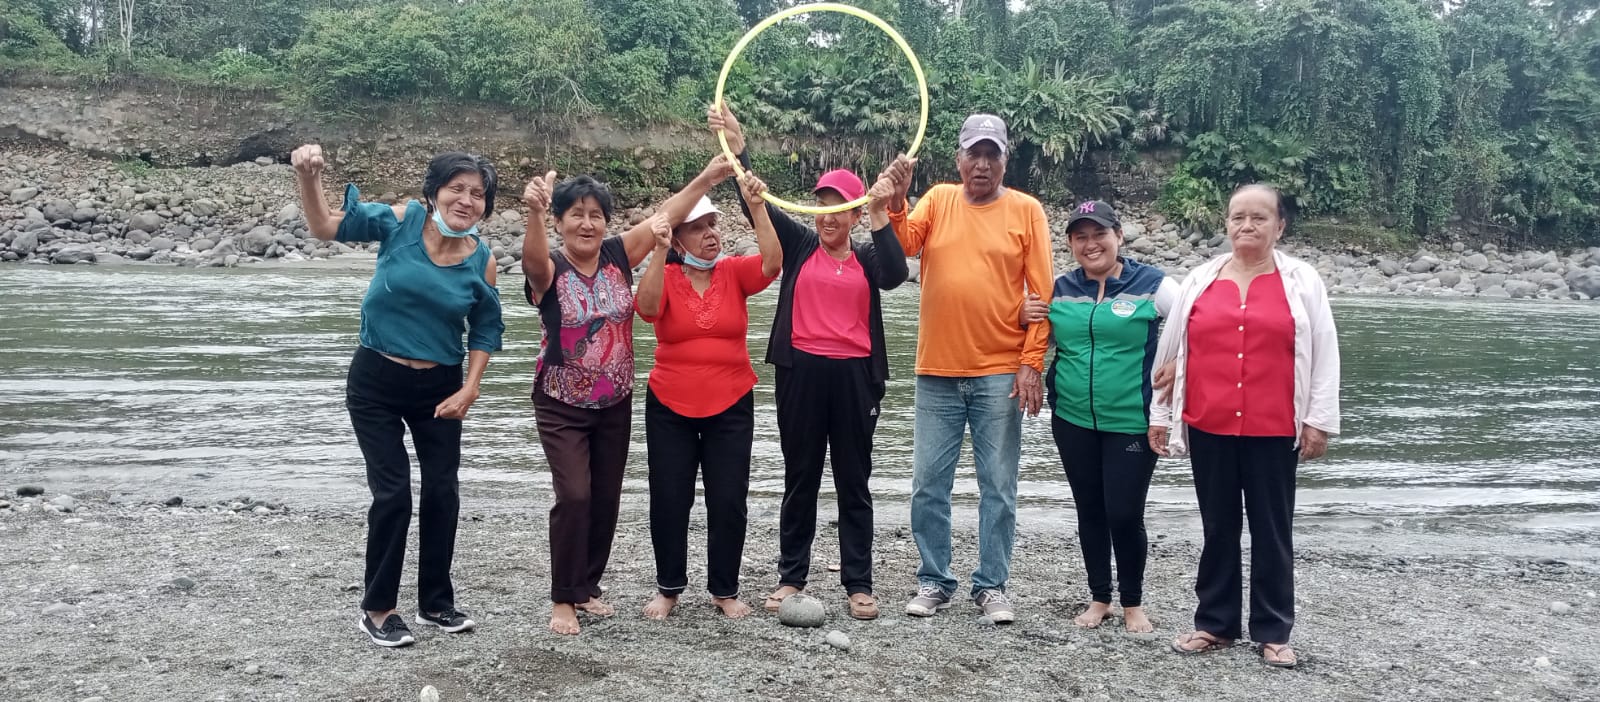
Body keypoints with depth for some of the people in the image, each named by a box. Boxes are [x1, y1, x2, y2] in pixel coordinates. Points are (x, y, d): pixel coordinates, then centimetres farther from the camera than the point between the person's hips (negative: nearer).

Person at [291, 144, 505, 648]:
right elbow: (326, 227, -14)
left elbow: (485, 329, 4)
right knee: (393, 493, -3)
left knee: (442, 492, 9)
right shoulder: (402, 221, -12)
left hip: (440, 388, 3)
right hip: (376, 383, -3)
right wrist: (308, 178, -32)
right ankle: (377, 609, 15)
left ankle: (436, 601, 27)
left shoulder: (481, 260, -6)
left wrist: (470, 388, -4)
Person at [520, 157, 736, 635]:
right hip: (562, 406, -4)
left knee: (606, 499, 11)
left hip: (614, 404, 4)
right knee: (574, 496, -12)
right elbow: (533, 257, -37)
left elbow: (665, 215, -8)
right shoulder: (549, 271, -14)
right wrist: (534, 212, -57)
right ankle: (563, 599, 5)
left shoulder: (618, 256, -4)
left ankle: (588, 586, 29)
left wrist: (708, 177, -17)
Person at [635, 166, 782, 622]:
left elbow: (772, 262, -19)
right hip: (669, 408, 0)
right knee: (669, 500, 5)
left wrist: (757, 205, -26)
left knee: (729, 502, 4)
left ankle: (725, 590, 20)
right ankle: (669, 588, 23)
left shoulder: (734, 273, -1)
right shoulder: (665, 277, -4)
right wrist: (659, 253, -31)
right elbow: (647, 308, -23)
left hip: (730, 407, 1)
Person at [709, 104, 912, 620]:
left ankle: (858, 583, 15)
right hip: (801, 372, 0)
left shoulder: (867, 257, 7)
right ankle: (791, 576, 20)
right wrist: (736, 148, -17)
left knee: (853, 481, 8)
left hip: (854, 376, 0)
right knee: (800, 478, 9)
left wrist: (881, 215, -21)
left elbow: (895, 274, -15)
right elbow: (757, 204, -6)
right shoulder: (799, 245, 5)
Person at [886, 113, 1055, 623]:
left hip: (1001, 374, -2)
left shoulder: (1026, 211, 0)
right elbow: (905, 245, -10)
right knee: (928, 485, 7)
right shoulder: (937, 200, 7)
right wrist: (895, 203, -28)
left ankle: (992, 586, 19)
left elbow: (1041, 293, -2)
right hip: (937, 372, 2)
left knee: (998, 487, 6)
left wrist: (1031, 363, -7)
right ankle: (934, 581, 21)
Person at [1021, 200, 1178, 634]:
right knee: (1090, 512, 13)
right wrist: (1028, 320, -3)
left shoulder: (1153, 286, -8)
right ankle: (1099, 598, 29)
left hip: (1132, 423, -4)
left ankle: (1133, 603, 19)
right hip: (1073, 420, 4)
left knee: (1125, 514, -3)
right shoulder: (1060, 290, 5)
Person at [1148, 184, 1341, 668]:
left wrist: (1318, 419, -4)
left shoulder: (1301, 281, 2)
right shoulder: (1200, 280, 7)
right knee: (1218, 527, 11)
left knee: (1272, 530, 7)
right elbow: (1171, 349, 9)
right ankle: (1215, 624, 21)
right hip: (1208, 427, 2)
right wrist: (1160, 415, 8)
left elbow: (1324, 354, 1)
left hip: (1273, 430, -2)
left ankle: (1273, 633, 17)